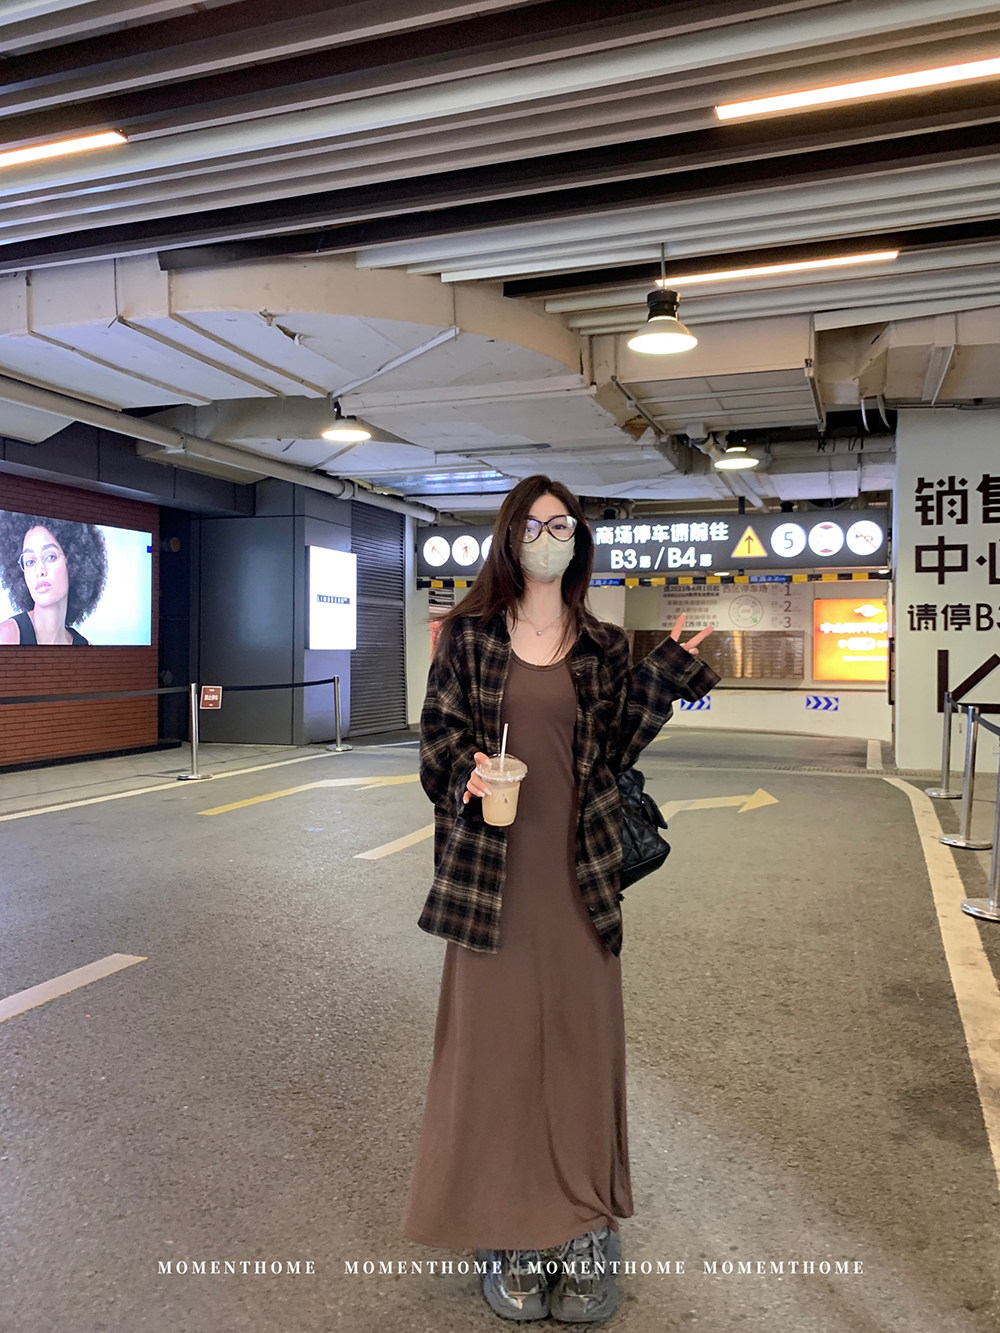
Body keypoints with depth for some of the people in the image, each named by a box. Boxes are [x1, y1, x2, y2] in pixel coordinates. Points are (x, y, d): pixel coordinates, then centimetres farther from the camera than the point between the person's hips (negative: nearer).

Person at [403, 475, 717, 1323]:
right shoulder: (470, 632, 2)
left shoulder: (604, 646, 6)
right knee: (495, 1030, 5)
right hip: (492, 862, -1)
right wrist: (464, 771, -16)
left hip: (579, 866, 2)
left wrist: (666, 676, -2)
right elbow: (439, 728, 3)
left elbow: (616, 751, 5)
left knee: (580, 1031, 8)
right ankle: (507, 1231, 23)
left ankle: (583, 1230, 27)